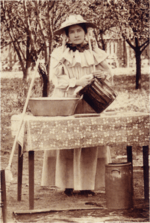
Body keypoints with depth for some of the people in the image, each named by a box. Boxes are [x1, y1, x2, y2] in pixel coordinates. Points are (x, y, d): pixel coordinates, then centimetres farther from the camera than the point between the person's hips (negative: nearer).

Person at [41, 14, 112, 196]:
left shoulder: (95, 53, 11)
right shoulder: (58, 54, 5)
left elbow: (107, 73, 14)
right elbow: (56, 78, -4)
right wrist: (77, 82, -15)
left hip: (89, 105, 2)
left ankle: (87, 184, 5)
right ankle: (67, 184, 2)